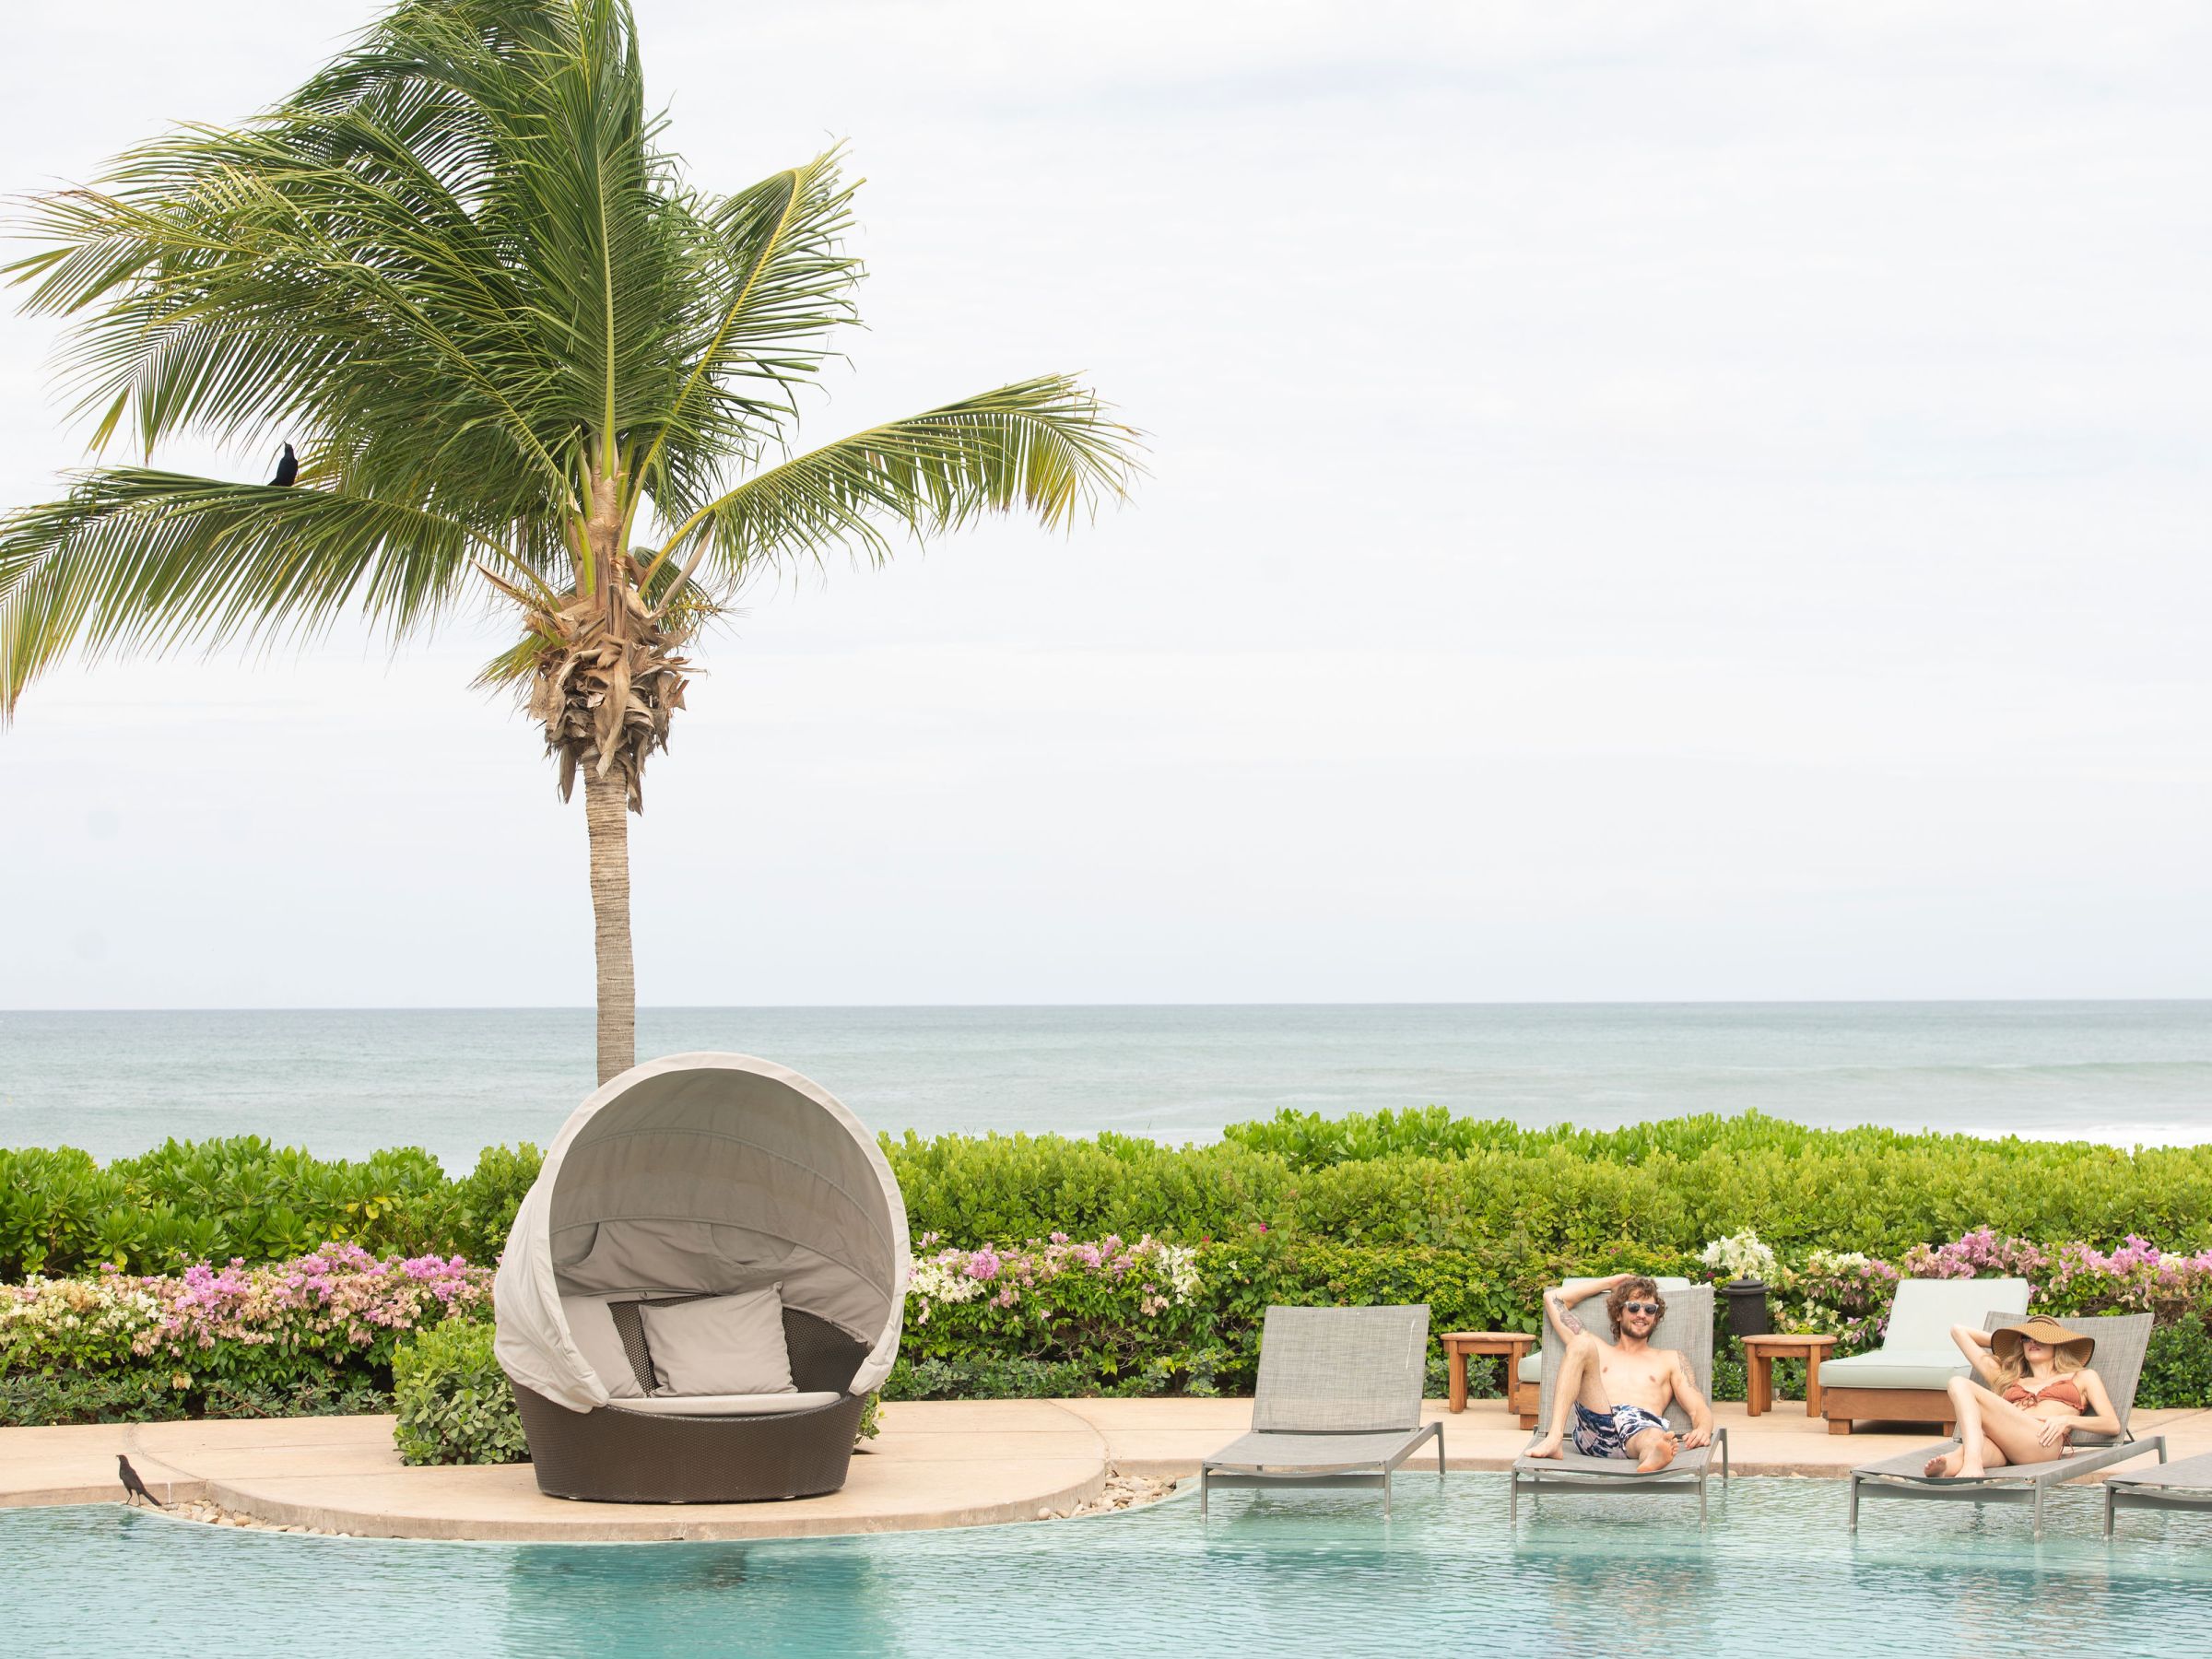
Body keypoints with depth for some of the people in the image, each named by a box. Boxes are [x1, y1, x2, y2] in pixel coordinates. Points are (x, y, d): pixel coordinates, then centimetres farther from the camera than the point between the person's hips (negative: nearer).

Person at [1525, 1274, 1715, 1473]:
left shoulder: (1670, 1360, 33)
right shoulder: (1598, 1350, 35)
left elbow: (1700, 1409, 19)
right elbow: (1553, 1299, 37)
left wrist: (1702, 1429, -6)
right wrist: (1610, 1283, 43)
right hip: (1596, 1425, 1)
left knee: (1654, 1438, -39)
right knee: (1581, 1344, -18)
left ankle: (1654, 1457, -82)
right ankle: (1554, 1440, -38)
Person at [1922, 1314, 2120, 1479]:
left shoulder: (2082, 1378, 32)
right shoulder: (2006, 1379, 40)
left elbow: (2113, 1425, 15)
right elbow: (1959, 1331, 47)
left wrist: (2067, 1420, -2)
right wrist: (2007, 1342, 50)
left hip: (2040, 1443, -3)